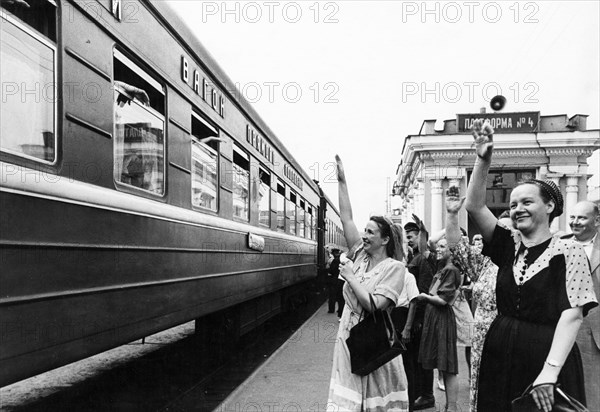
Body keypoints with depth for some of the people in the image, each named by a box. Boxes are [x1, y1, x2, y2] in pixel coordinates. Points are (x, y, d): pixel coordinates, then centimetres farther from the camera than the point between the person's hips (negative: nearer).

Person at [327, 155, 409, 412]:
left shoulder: (394, 267, -11)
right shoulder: (360, 254, 5)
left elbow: (374, 305, -21)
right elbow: (346, 218, 3)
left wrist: (350, 277, -15)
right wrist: (341, 180, 2)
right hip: (349, 337, 5)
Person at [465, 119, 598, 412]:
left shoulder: (568, 253, -8)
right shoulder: (509, 245, 6)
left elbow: (572, 314, -16)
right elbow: (474, 206, -3)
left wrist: (550, 370, -26)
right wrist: (483, 159, -14)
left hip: (546, 353, -4)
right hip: (500, 352, 5)